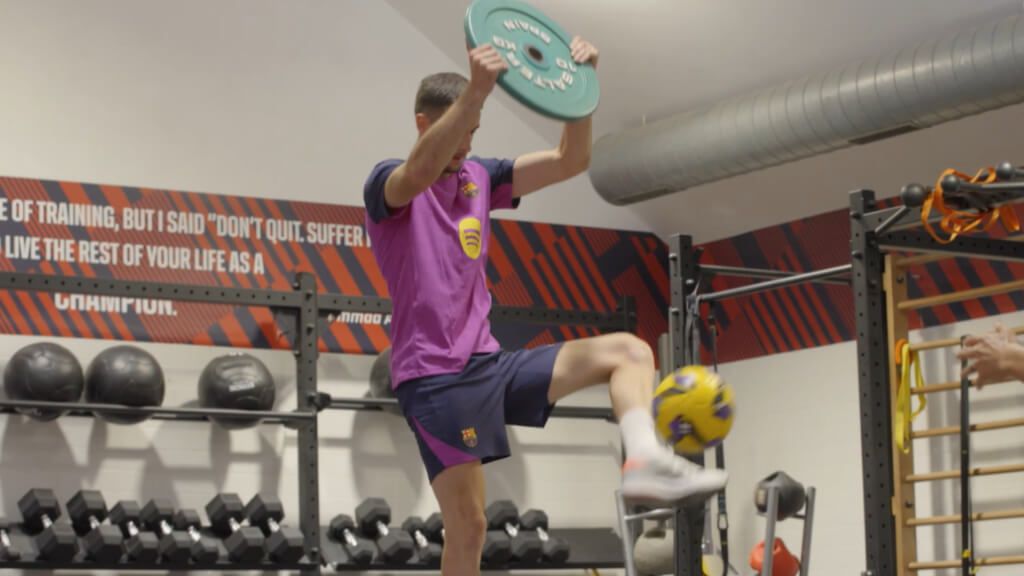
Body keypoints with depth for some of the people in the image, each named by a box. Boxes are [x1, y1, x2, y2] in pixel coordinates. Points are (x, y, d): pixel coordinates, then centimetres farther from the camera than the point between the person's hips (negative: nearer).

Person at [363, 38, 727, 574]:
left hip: (490, 363, 7)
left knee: (627, 352, -3)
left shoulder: (480, 176, 14)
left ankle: (644, 461, -26)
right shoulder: (388, 183, -6)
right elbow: (422, 171, -32)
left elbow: (570, 161, 8)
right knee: (467, 525, -10)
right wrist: (476, 90, -46)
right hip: (433, 376, -7)